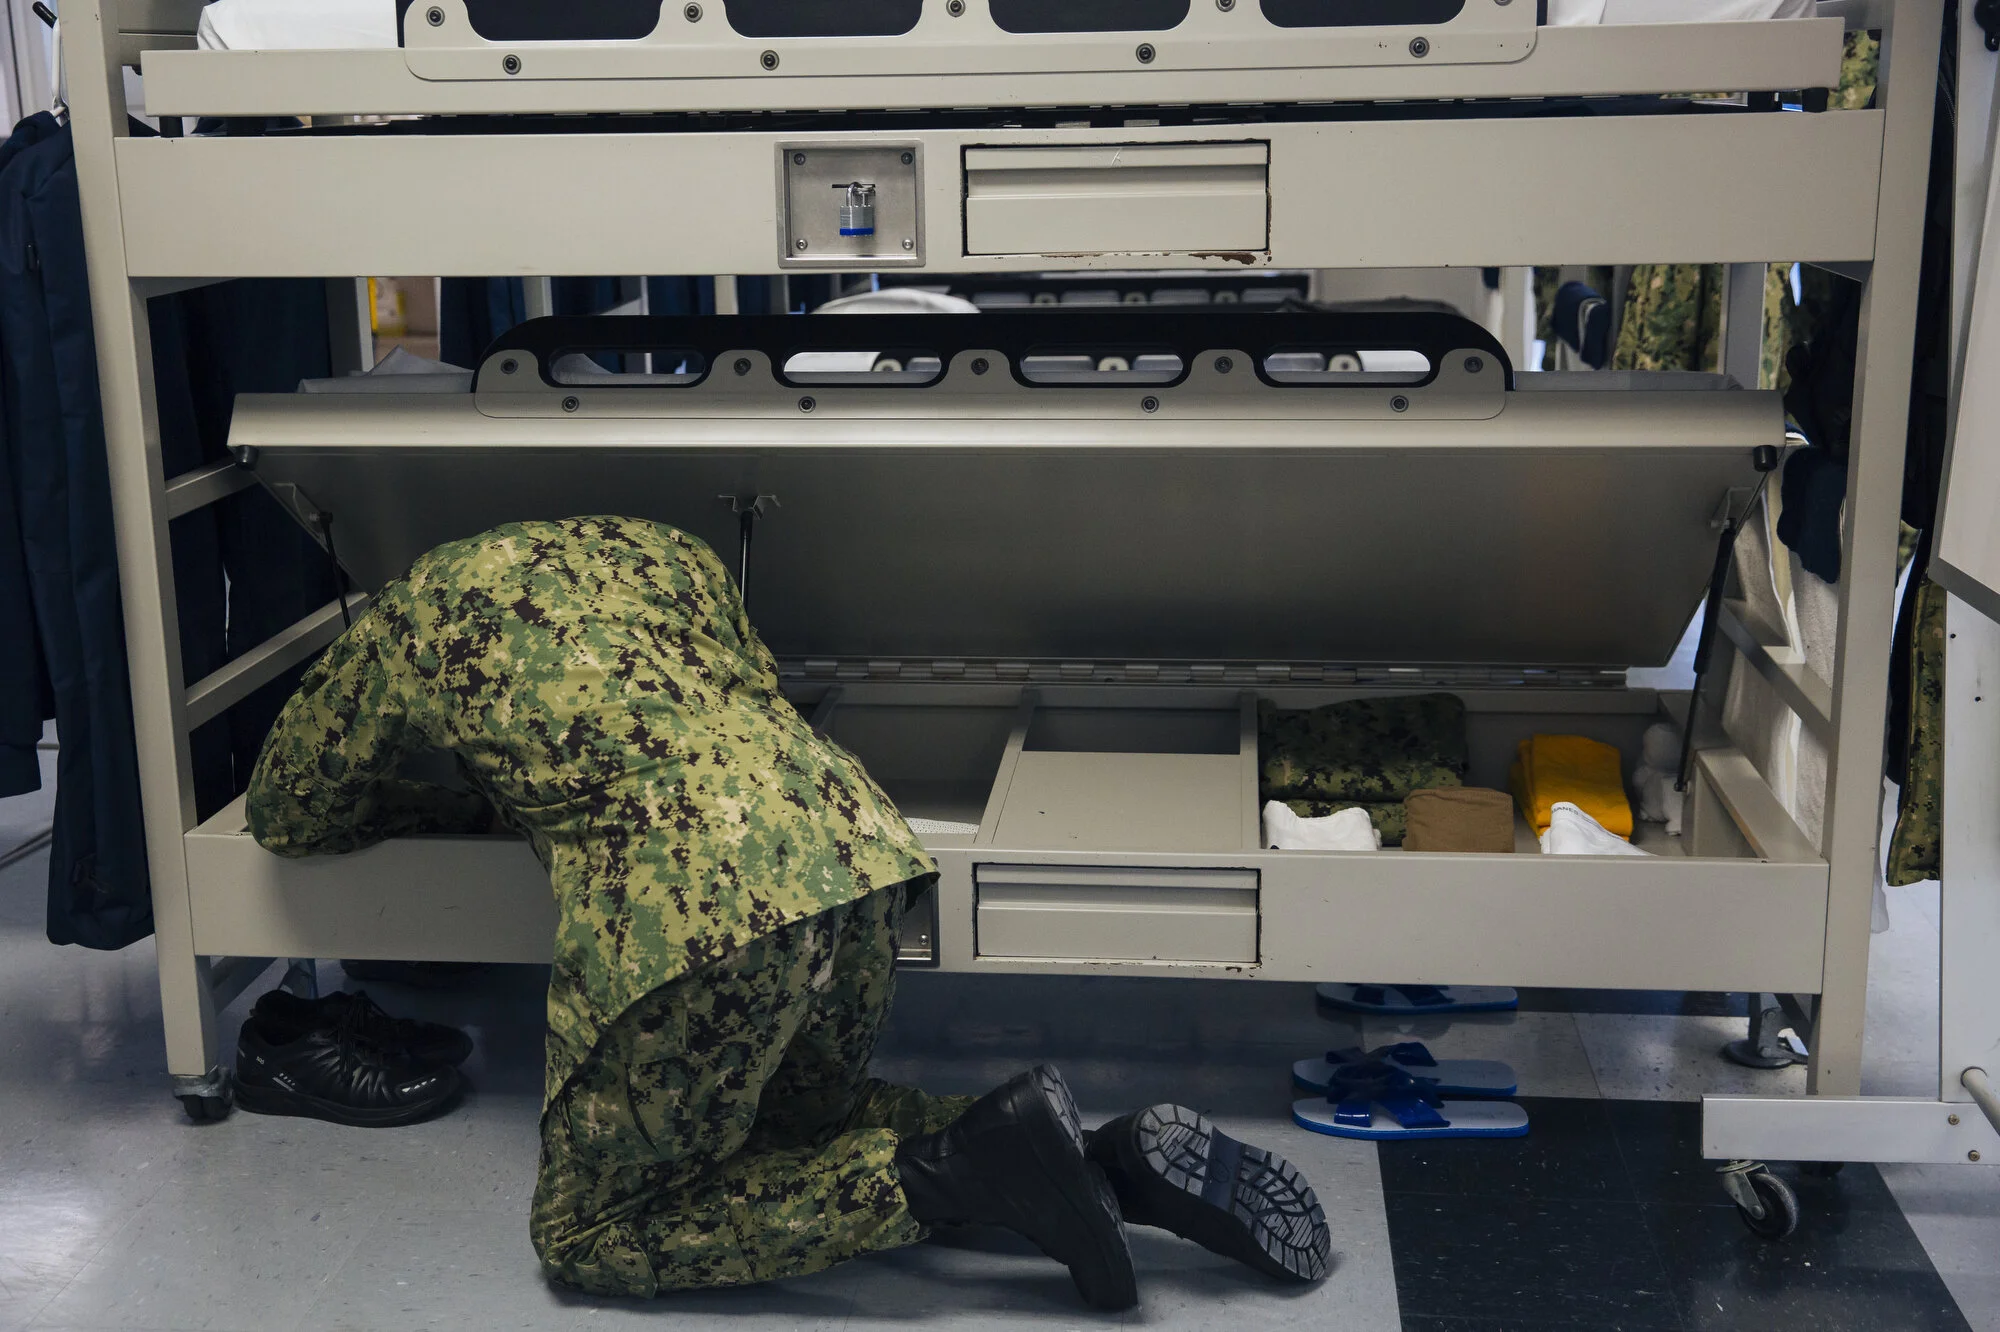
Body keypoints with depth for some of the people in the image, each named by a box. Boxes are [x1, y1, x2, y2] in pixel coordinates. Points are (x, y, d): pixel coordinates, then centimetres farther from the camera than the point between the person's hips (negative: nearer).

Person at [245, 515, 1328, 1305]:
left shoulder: (420, 609, 17)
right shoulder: (658, 544, 30)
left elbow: (287, 811, 29)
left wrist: (453, 803, 45)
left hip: (682, 903, -7)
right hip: (849, 839, 7)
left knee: (587, 1236, 11)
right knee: (799, 1128, 30)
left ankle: (954, 1168, -7)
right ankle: (1118, 1157, 8)